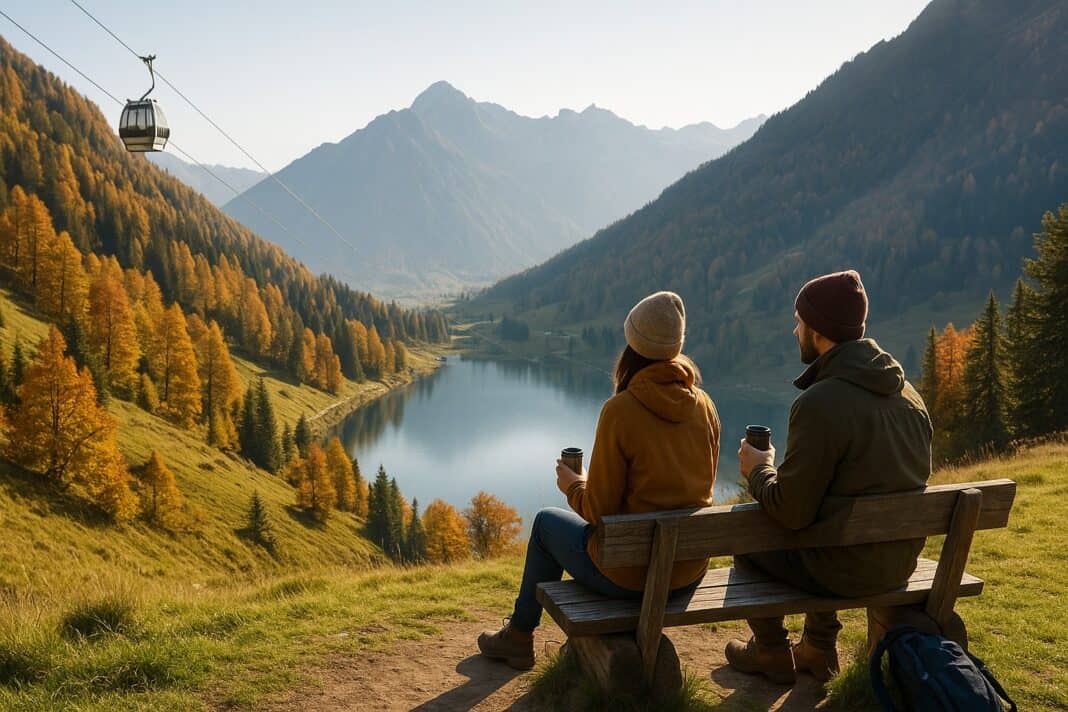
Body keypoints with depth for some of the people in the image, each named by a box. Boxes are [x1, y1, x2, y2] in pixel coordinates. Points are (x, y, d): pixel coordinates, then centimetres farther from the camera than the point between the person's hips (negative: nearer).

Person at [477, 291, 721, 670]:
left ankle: (519, 635, 37)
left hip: (629, 575, -5)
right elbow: (697, 491, 9)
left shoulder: (621, 410, -20)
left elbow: (598, 511, -16)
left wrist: (573, 485, 6)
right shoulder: (704, 406, -3)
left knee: (547, 521, 22)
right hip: (691, 571, 6)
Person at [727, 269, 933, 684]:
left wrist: (758, 470, -1)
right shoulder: (909, 395, 0)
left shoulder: (821, 403, -25)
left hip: (845, 571, -7)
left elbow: (791, 513, -22)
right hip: (901, 563, 7)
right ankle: (818, 651, 38)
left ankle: (772, 656, 29)